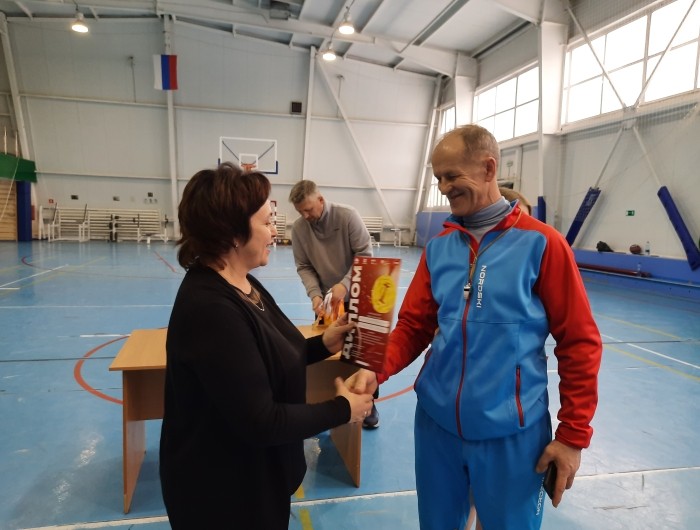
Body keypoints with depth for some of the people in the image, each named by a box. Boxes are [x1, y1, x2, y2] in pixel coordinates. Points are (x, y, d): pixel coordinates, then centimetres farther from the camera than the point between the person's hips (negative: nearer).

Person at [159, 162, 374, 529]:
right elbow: (260, 422, -30)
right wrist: (342, 410, -19)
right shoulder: (211, 308, -31)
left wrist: (323, 345, -7)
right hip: (223, 490, -9)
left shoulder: (243, 285, 0)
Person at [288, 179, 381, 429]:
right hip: (326, 299, 3)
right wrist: (315, 294, -22)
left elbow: (364, 254, -18)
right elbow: (304, 267, -5)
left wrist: (344, 284, -30)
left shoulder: (347, 215, -18)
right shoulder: (298, 228, -9)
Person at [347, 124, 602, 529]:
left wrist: (574, 435, -6)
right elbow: (414, 325, 3)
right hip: (436, 423, 4)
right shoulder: (438, 248, 3)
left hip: (510, 432, -3)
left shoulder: (541, 243, -9)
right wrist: (376, 370, -15)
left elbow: (580, 342, -7)